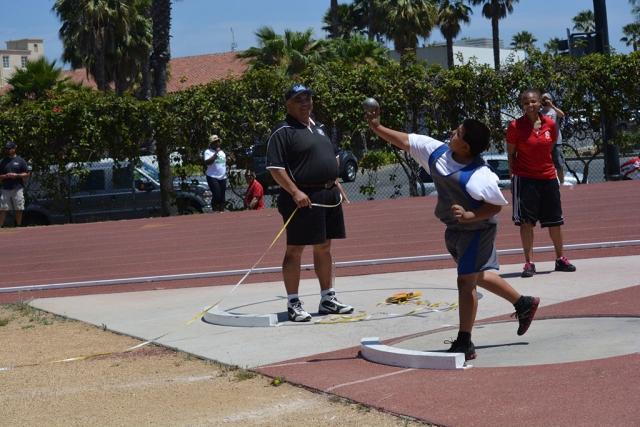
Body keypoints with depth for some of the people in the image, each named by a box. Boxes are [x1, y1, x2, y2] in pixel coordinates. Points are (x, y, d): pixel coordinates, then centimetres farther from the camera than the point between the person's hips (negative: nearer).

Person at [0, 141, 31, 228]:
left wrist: (17, 175, -11)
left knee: (18, 209, 1)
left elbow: (27, 174, 3)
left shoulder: (20, 161, 4)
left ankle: (18, 227, 10)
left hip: (18, 188, -2)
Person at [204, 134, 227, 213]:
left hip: (222, 177, 7)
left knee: (222, 195, 6)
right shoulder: (208, 152, -5)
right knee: (216, 195, -13)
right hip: (213, 177, -7)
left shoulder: (222, 152, 18)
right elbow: (207, 162, -21)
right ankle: (215, 211, -5)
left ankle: (221, 211, 11)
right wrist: (216, 153, -18)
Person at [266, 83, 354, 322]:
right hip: (304, 197, -8)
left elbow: (333, 156, 29)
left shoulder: (319, 128, 18)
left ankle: (328, 299, 23)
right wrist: (295, 192, -22)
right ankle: (293, 304, -1)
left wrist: (334, 182, 16)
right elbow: (275, 167, -15)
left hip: (330, 194, 8)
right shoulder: (282, 132, -8)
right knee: (295, 249, -4)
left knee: (324, 247, 14)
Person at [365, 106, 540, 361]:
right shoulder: (437, 152, -10)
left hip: (477, 230, -9)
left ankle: (464, 344, -2)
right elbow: (406, 141, -1)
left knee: (466, 281, -8)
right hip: (455, 231, 9)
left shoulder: (479, 176, -30)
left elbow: (496, 206, -22)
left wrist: (469, 216, -34)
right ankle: (524, 304, 41)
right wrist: (377, 127, -6)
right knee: (478, 276, 22)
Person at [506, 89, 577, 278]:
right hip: (524, 178, -3)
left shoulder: (550, 124, 0)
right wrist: (512, 178, -3)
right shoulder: (515, 126, -8)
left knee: (555, 220, 9)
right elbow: (511, 154, -1)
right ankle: (529, 263, 2)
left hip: (548, 177, 4)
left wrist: (539, 162, 7)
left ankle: (560, 259, 23)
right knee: (526, 221, -4)